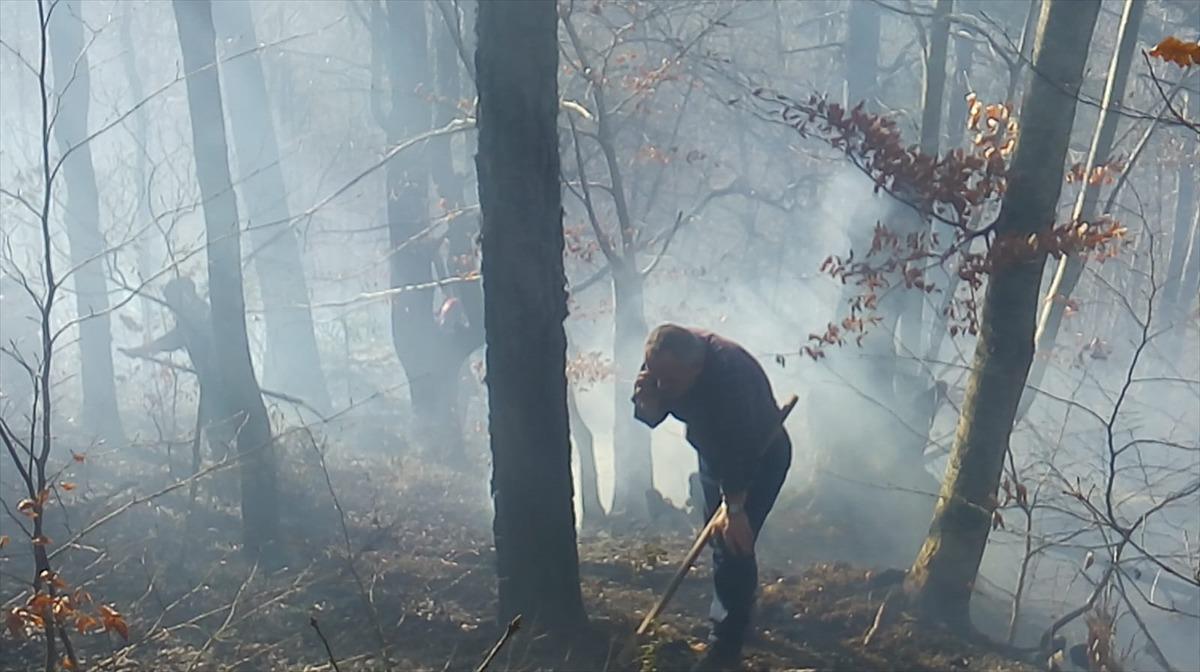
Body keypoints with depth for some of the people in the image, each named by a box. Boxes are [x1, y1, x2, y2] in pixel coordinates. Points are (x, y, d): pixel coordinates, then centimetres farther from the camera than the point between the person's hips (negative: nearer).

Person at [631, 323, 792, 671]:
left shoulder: (731, 373, -40)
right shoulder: (665, 364, -18)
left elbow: (742, 448, -37)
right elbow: (652, 417, -9)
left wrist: (735, 506, -35)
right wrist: (647, 398, -32)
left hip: (760, 458, -8)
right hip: (715, 455, 8)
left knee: (734, 542, -14)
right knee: (719, 539, 16)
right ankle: (735, 618, 35)